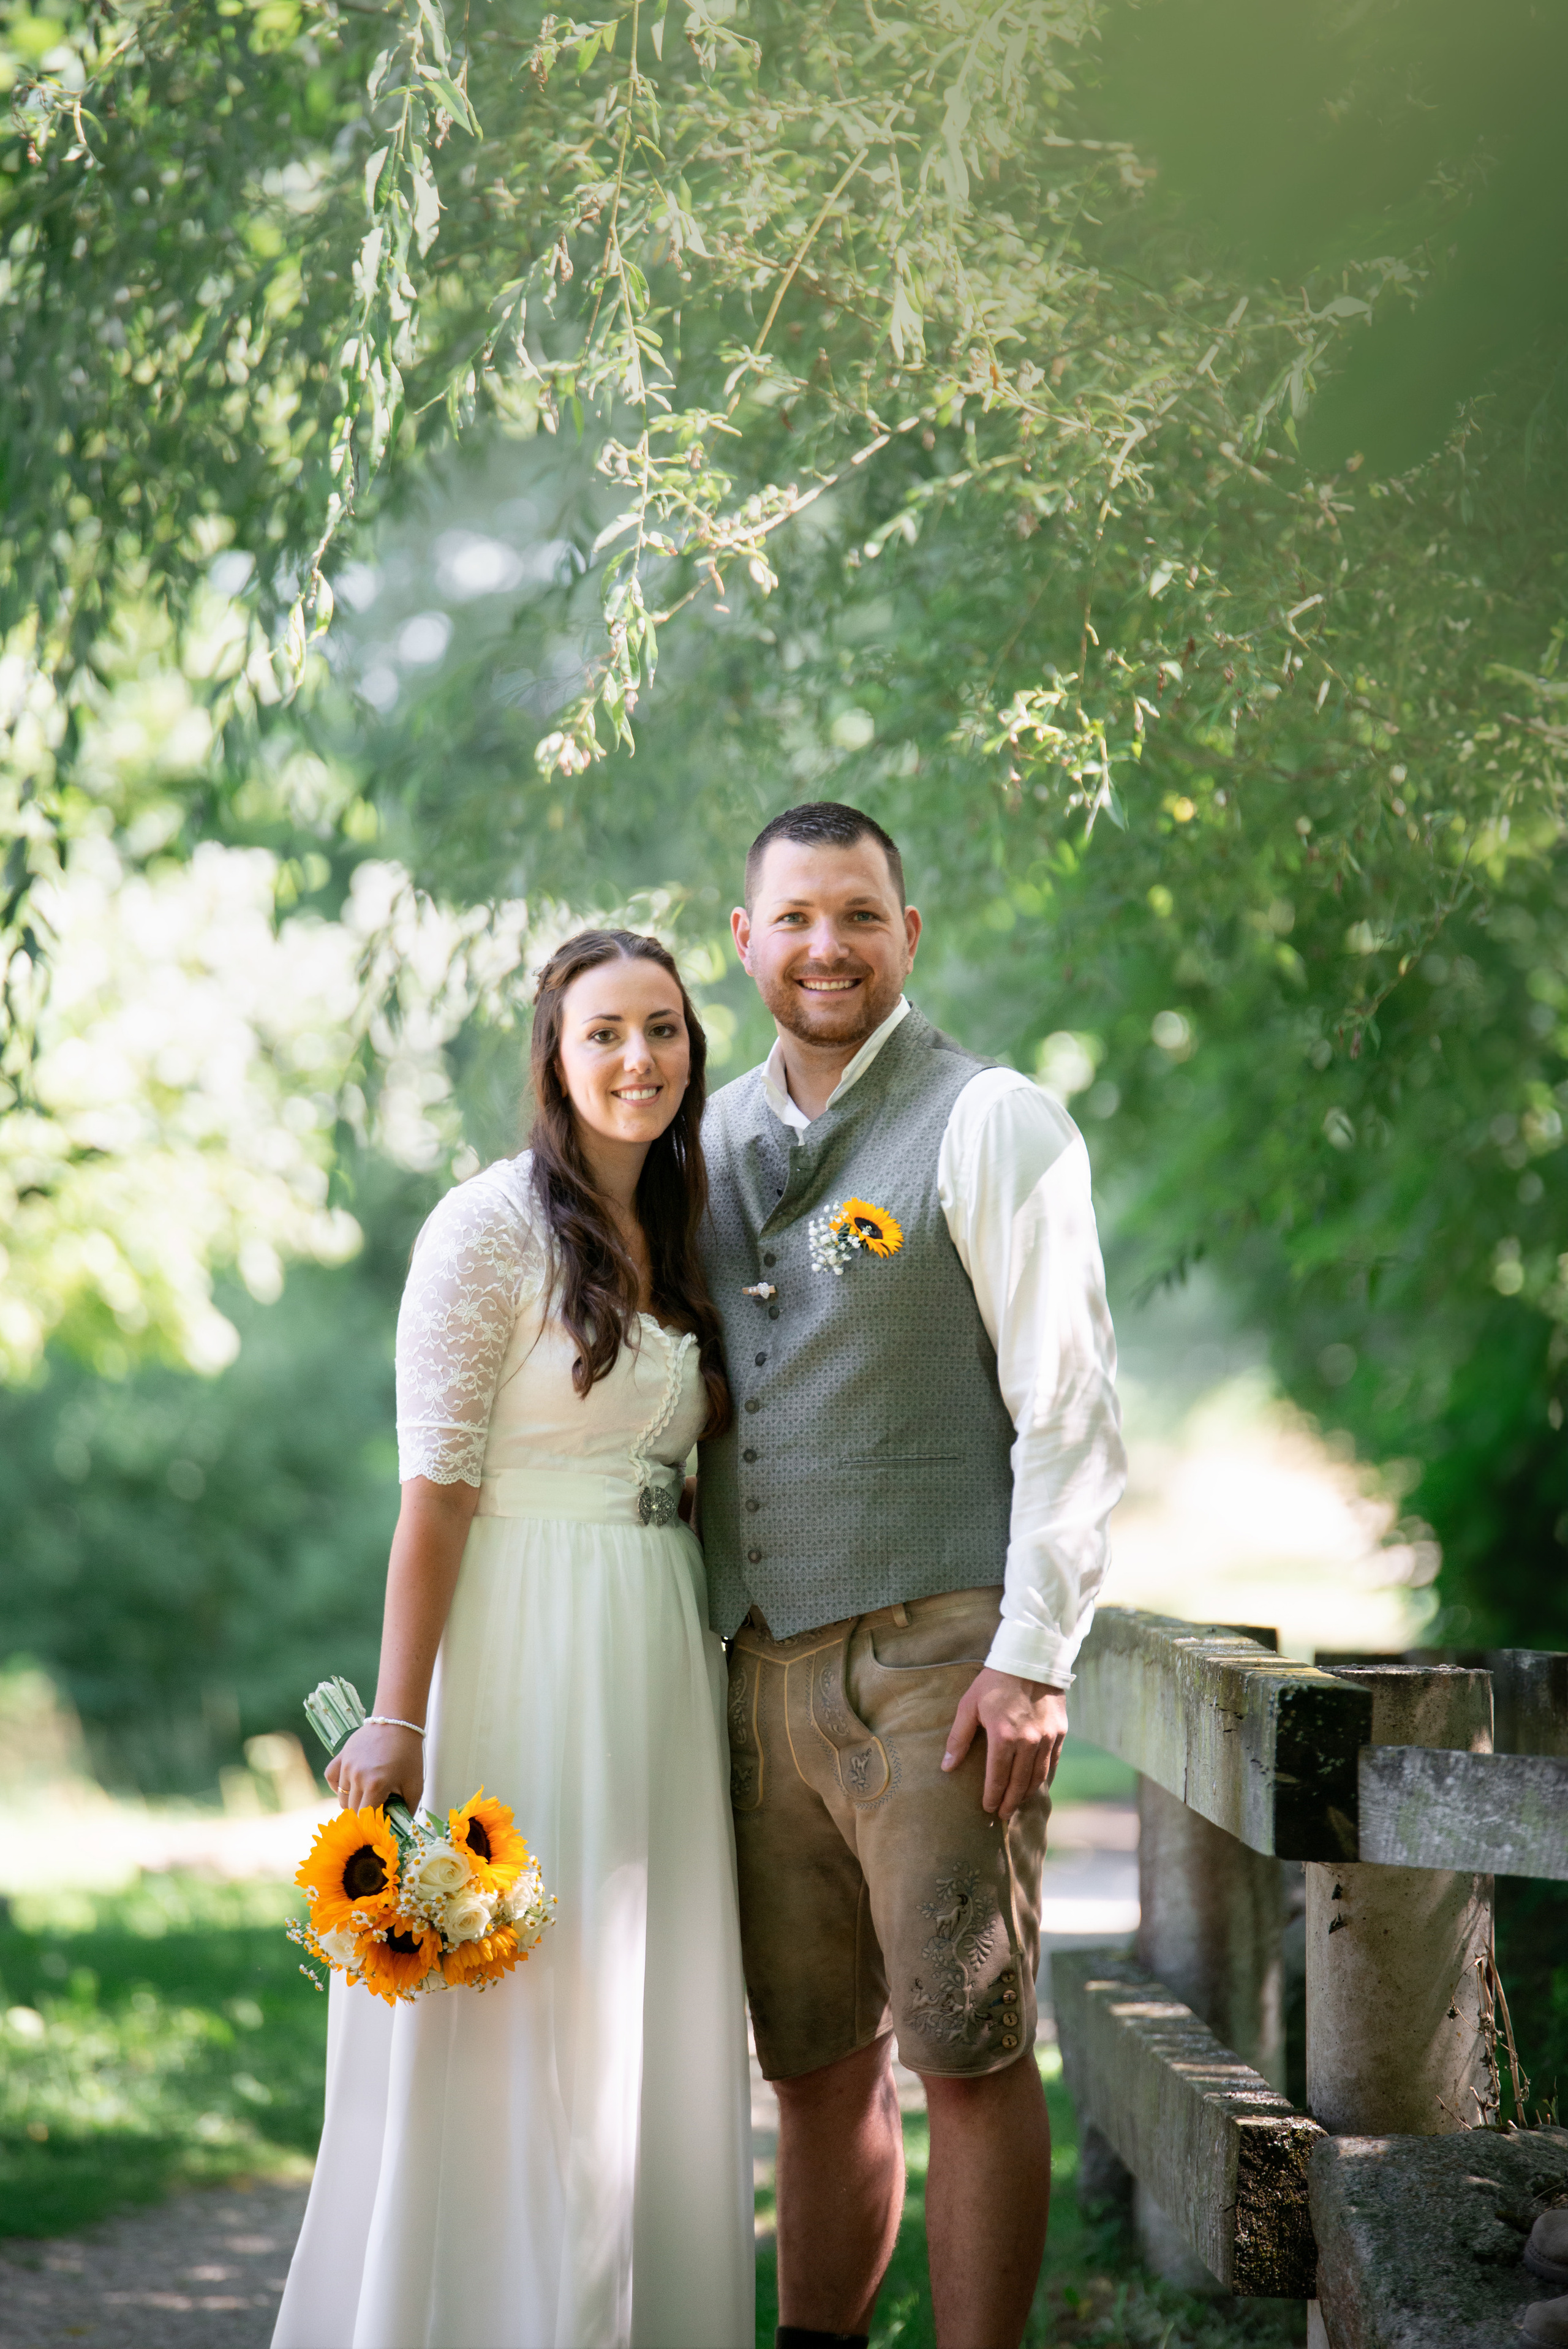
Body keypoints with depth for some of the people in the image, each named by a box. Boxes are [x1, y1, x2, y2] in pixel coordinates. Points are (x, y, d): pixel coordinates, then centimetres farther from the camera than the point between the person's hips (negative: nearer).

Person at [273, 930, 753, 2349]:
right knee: (508, 2026, -2)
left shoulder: (677, 1240, 12)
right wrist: (397, 1720, -17)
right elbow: (435, 1493, -14)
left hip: (662, 1649, 7)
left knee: (652, 2021, 11)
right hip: (524, 1646, -7)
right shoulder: (493, 1229, -10)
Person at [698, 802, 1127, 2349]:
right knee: (815, 2061, 11)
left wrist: (1033, 1656, -14)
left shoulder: (990, 1124, -3)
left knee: (967, 2053, -3)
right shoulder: (711, 1142, 15)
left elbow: (1069, 1410, -8)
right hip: (756, 1669, 6)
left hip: (933, 1660, -5)